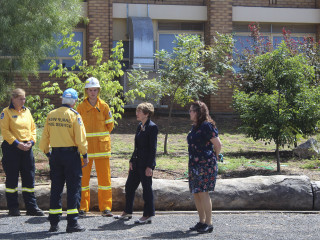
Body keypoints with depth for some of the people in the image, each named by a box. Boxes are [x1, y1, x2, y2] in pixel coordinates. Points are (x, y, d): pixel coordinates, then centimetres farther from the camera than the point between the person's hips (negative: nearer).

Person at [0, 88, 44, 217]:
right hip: (11, 148, -5)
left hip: (26, 148, 5)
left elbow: (33, 128, 16)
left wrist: (31, 141, -1)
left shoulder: (26, 111, 13)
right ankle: (13, 207, 9)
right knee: (12, 178, 1)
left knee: (29, 177, 5)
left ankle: (31, 206, 11)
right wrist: (17, 143, -17)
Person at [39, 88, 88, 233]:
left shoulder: (51, 115, 5)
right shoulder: (74, 115, -10)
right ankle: (72, 223, -3)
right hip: (71, 154, -5)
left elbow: (45, 137, 10)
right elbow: (80, 138, -12)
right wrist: (85, 155, -1)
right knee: (73, 188, 0)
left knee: (55, 188, 11)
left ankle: (54, 223, 14)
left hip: (55, 154, 5)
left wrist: (47, 153, 22)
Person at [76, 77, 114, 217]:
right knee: (83, 177, 2)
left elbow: (110, 126, 9)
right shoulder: (81, 107, 2)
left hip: (102, 146, 1)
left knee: (104, 177, 2)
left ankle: (106, 207, 9)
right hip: (85, 147, 0)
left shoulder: (104, 106, 4)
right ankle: (82, 207, 11)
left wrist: (98, 135, 8)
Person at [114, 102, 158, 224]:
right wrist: (132, 161, 13)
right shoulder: (140, 126, 12)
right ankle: (127, 212, 26)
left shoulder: (152, 127, -14)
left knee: (147, 188, 0)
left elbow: (153, 148, -16)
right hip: (137, 162, 9)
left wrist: (149, 166, -18)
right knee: (129, 186, 14)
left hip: (146, 163, -9)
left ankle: (148, 215, 10)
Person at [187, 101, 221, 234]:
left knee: (203, 192, -10)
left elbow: (218, 145, -11)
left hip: (205, 164, -9)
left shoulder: (207, 126, -12)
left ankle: (208, 223, -5)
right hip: (194, 164, 9)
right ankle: (202, 221, 19)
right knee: (196, 193, 10)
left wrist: (213, 158, 3)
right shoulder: (194, 127, 14)